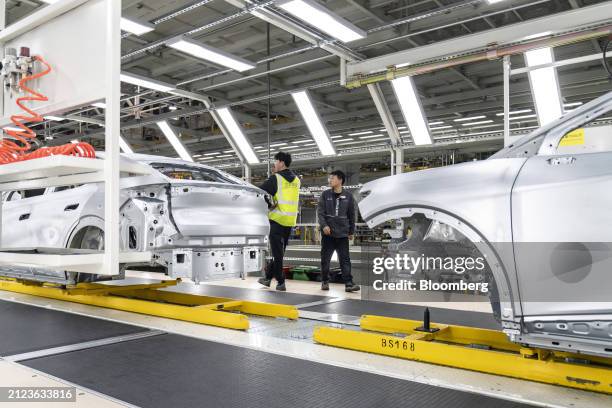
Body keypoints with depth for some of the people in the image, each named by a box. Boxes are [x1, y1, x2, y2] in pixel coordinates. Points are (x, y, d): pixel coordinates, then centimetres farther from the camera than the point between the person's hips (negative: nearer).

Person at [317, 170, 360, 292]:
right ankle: (325, 282, 20)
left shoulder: (348, 196, 3)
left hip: (342, 234, 0)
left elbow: (351, 215, 9)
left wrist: (351, 232, 10)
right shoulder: (325, 194, 2)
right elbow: (320, 212, -1)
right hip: (328, 234, 0)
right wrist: (324, 225, -15)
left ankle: (348, 283, -1)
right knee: (325, 259, 8)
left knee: (345, 260, -2)